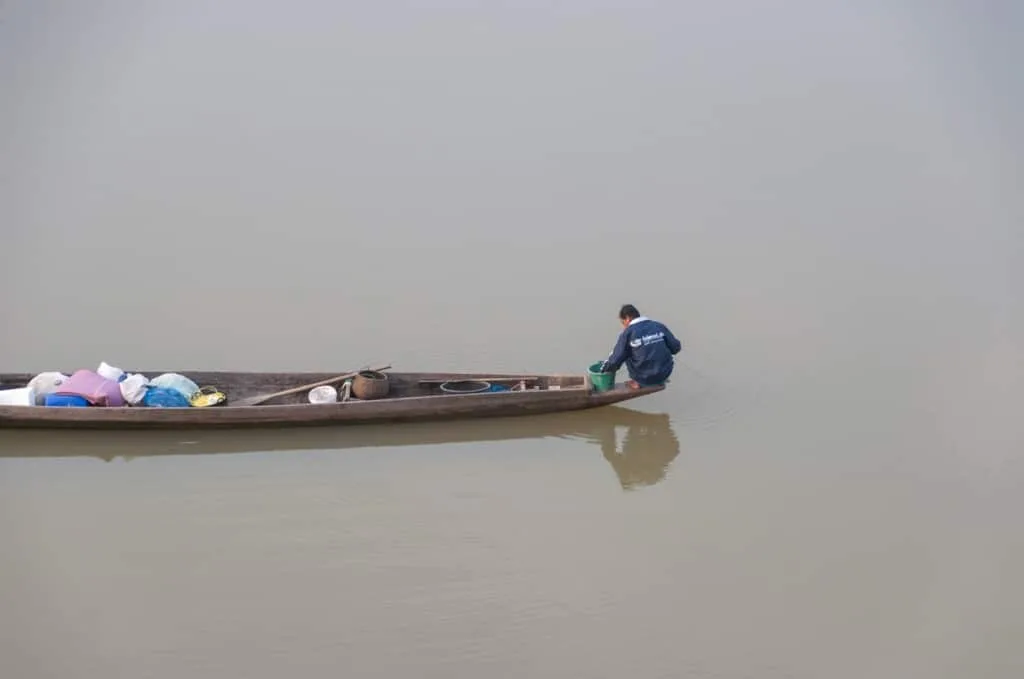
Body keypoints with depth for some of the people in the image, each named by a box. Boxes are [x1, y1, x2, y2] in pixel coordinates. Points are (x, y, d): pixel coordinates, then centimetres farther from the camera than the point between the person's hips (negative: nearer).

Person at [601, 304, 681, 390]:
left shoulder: (627, 333, -9)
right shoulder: (660, 326, 0)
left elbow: (615, 360, -7)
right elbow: (676, 347, 3)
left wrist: (604, 369, 12)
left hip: (645, 379, -3)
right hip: (665, 374, 3)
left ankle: (637, 382, 19)